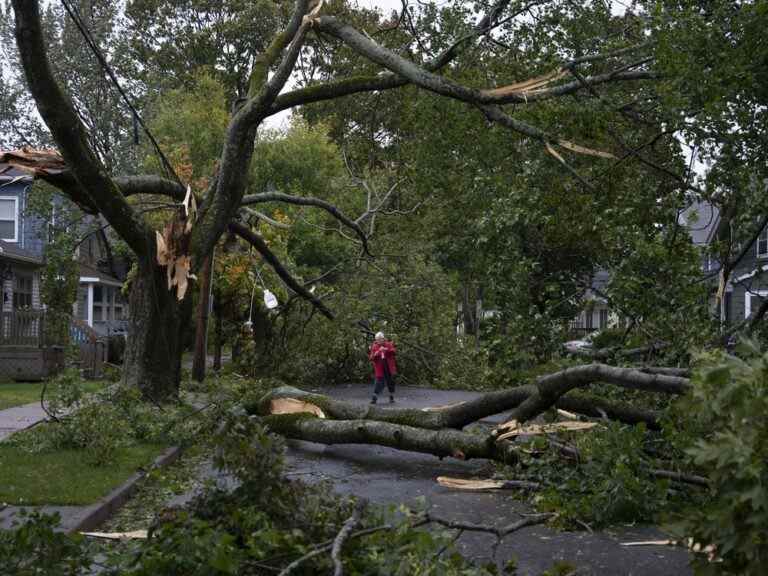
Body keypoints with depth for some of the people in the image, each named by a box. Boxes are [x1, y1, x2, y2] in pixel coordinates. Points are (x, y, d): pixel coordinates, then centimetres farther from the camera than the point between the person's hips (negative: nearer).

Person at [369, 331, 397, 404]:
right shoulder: (374, 347, 2)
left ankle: (391, 398, 27)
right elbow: (371, 358, -1)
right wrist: (376, 354, -21)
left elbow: (394, 351, -11)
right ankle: (374, 398, 1)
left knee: (391, 383, 11)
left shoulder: (388, 344, 4)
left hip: (389, 368, 2)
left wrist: (387, 349, -26)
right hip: (380, 369, -2)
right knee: (379, 383, -9)